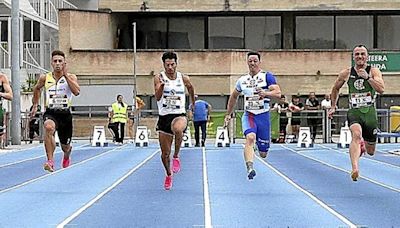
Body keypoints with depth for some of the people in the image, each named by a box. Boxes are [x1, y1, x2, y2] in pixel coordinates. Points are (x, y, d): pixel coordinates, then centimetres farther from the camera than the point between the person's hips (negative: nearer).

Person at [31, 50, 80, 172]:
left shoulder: (71, 77, -4)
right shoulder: (45, 78, 1)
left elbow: (76, 92, -24)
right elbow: (37, 89, 22)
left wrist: (65, 75, -23)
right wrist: (35, 105, 22)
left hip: (65, 113, 1)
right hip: (50, 113, 0)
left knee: (65, 147, 12)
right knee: (49, 127, -38)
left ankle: (67, 156, 53)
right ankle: (50, 160, -34)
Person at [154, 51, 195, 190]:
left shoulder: (183, 78, 2)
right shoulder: (159, 78, -4)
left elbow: (190, 87, 25)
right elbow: (157, 97, -17)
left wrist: (193, 101, 34)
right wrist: (161, 86, -35)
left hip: (179, 115, -1)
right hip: (164, 116, 1)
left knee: (177, 128, -40)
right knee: (165, 153, 7)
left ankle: (176, 157, -19)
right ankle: (168, 175, 34)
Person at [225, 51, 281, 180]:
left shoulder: (267, 77, -3)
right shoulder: (242, 80, 8)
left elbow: (278, 93, -17)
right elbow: (233, 97, 25)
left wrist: (265, 93, -36)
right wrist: (228, 114, 25)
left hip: (263, 116, -1)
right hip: (248, 115, 1)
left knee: (263, 154, 5)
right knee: (250, 137, -32)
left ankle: (257, 145, 42)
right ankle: (249, 168, -39)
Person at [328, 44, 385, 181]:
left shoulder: (374, 71, 1)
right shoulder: (346, 74, 5)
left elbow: (381, 89, -15)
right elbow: (335, 89, 23)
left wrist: (367, 77, -20)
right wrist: (333, 107, 23)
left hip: (370, 112, 1)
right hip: (354, 112, -1)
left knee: (370, 152, 9)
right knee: (356, 135, -33)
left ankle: (362, 146, 47)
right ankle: (354, 169, -42)